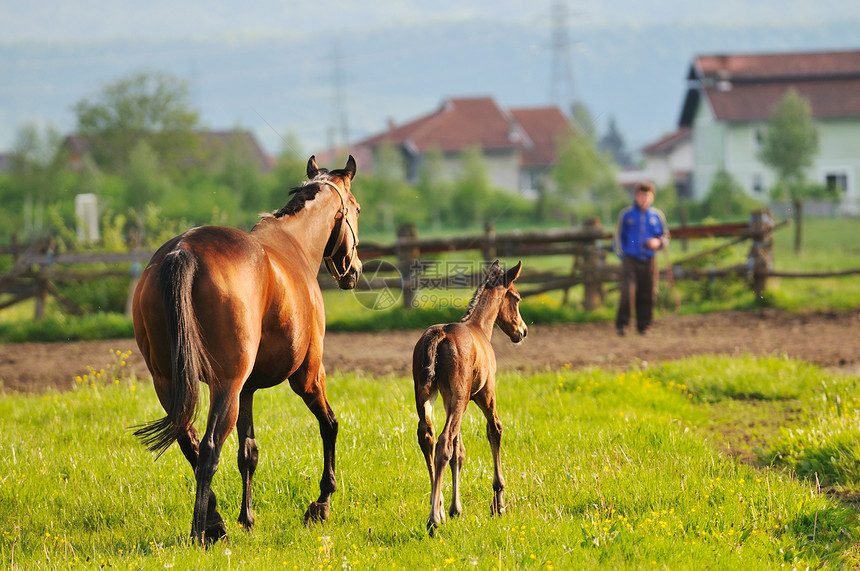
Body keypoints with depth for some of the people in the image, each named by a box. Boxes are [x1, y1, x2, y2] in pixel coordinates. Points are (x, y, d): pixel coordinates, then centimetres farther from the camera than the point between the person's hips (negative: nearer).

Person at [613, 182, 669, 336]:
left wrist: (658, 242, -5)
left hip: (649, 261, 2)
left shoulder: (657, 216, 9)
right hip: (630, 260, -2)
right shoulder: (626, 215, 4)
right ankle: (621, 324, -6)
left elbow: (665, 237, 17)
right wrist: (621, 254, 2)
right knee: (627, 293, -14)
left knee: (648, 295, 2)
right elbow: (619, 235, 11)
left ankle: (643, 326, 14)